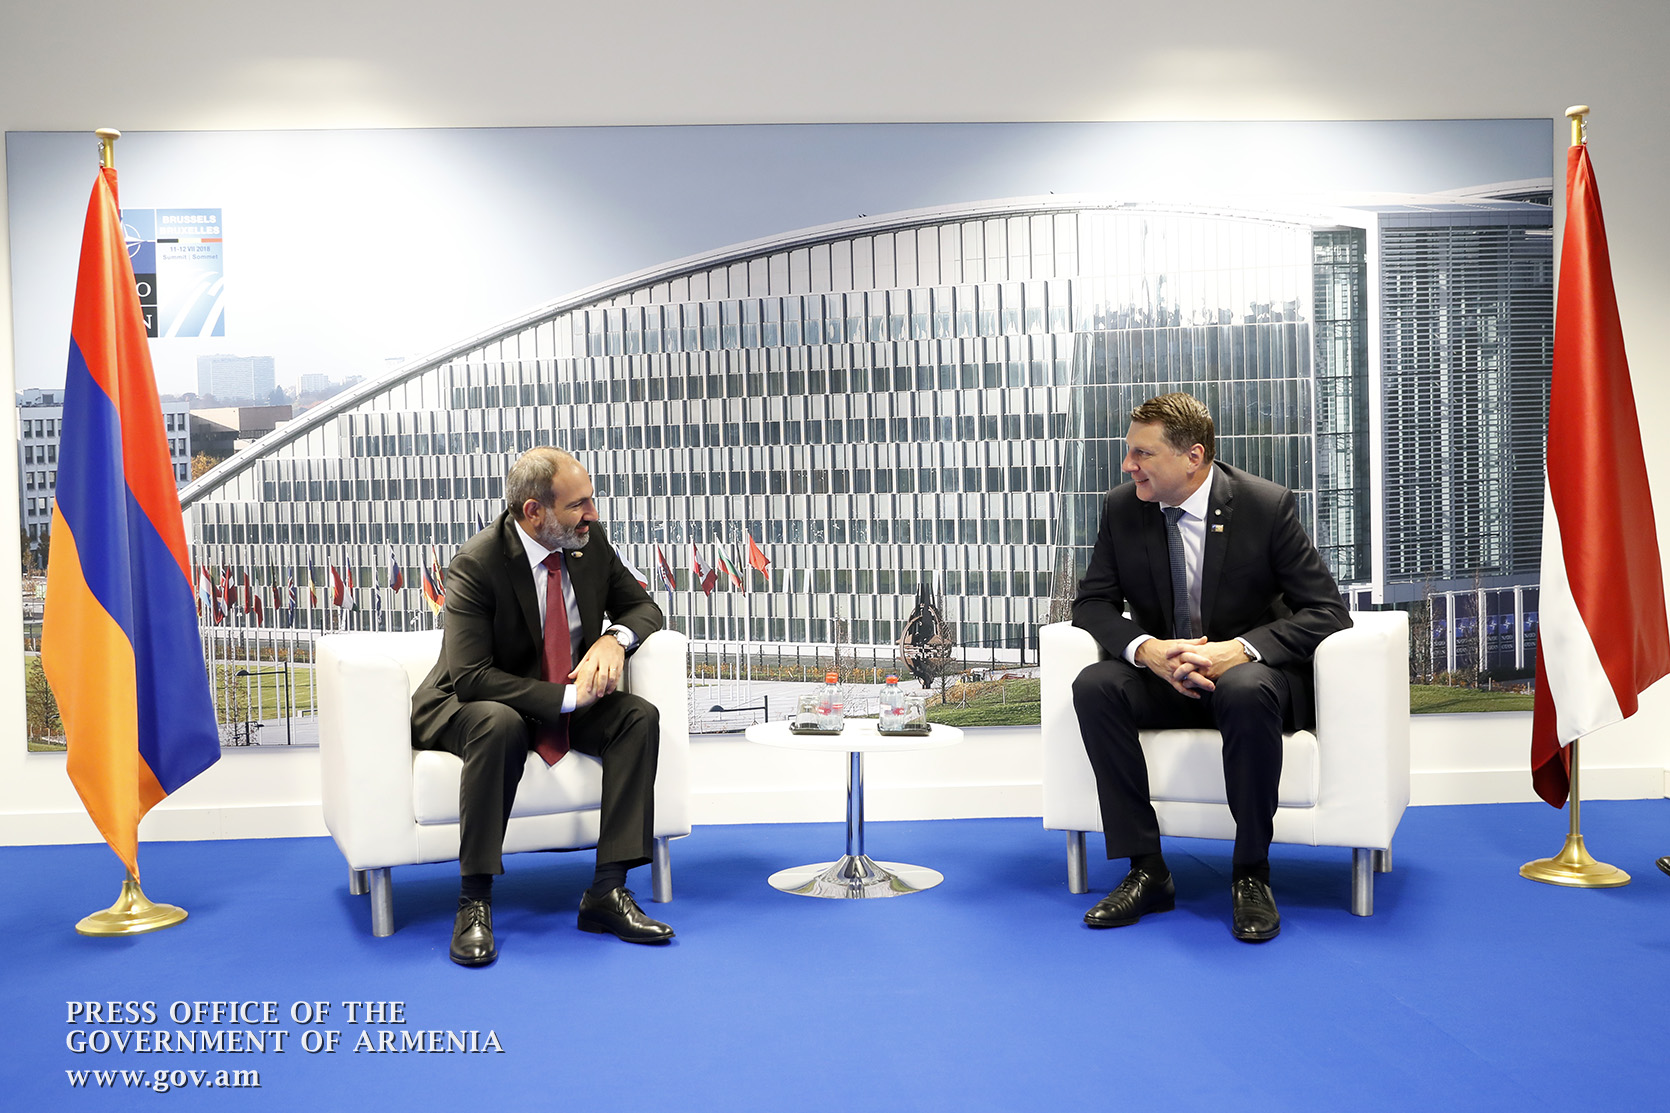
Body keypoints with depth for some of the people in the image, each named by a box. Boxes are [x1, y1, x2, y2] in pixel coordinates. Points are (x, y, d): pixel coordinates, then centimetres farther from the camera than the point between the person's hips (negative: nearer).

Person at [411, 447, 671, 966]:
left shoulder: (590, 541, -5)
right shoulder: (476, 564, -23)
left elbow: (642, 605, 7)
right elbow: (470, 676, -27)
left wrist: (615, 638, -17)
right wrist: (564, 697, -31)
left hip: (571, 704, 6)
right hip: (473, 707, -5)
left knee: (639, 717, -21)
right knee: (499, 725, -39)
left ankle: (607, 891, -21)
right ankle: (474, 902, -29)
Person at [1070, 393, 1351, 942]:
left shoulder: (1266, 504, -13)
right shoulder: (1122, 507, -3)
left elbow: (1326, 611, -13)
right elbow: (1092, 602, 1)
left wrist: (1240, 649, -30)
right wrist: (1145, 648, -21)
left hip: (1249, 671, -3)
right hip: (1163, 674, 4)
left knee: (1248, 691, -38)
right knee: (1094, 686, -25)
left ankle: (1251, 874, -20)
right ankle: (1147, 872, -20)